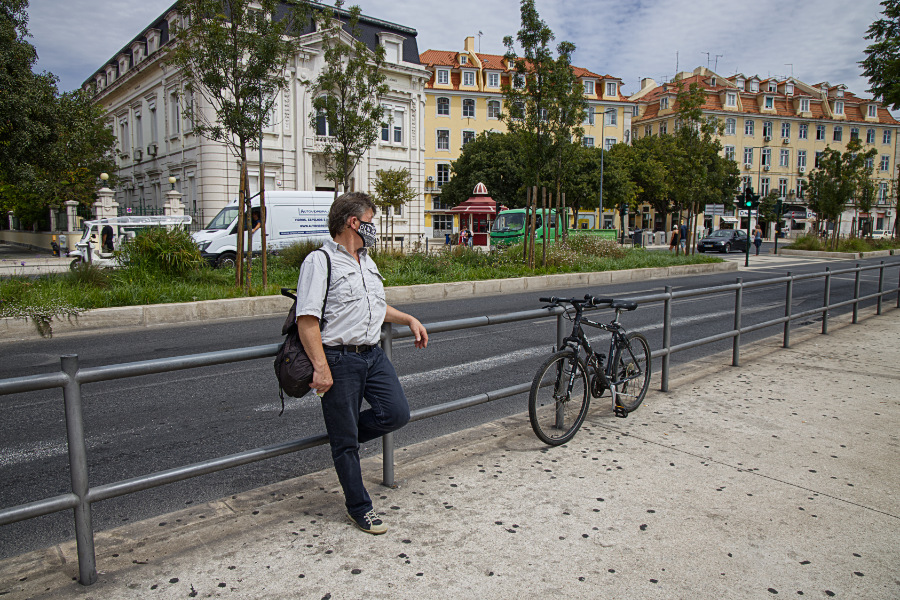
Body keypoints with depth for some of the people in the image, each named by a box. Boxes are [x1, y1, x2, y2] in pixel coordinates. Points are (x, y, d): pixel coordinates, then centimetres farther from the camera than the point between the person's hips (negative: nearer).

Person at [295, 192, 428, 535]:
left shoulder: (367, 261, 18)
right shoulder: (320, 261, -10)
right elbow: (307, 319, -17)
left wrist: (409, 320, 21)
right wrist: (321, 367, -22)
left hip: (373, 355, 8)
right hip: (339, 359, -8)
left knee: (397, 413, 0)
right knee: (345, 441, 3)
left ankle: (344, 437, 27)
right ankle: (359, 507, 20)